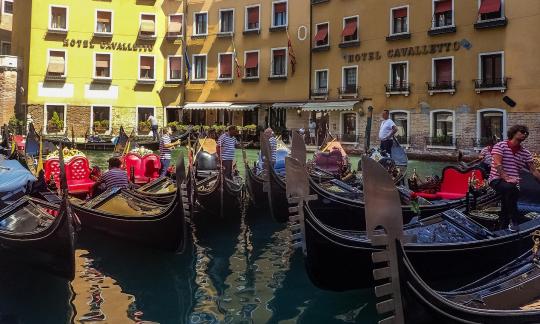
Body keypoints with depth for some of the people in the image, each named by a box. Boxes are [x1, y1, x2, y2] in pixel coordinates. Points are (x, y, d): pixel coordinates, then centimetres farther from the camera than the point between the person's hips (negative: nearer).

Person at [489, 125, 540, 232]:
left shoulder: (526, 153, 13)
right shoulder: (501, 145, -2)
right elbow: (497, 164, -14)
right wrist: (506, 178, -25)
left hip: (513, 183, 5)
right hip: (497, 179, -5)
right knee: (509, 188, -35)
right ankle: (513, 222, -23)